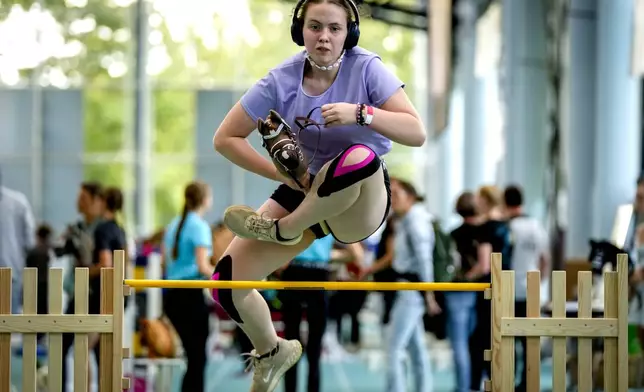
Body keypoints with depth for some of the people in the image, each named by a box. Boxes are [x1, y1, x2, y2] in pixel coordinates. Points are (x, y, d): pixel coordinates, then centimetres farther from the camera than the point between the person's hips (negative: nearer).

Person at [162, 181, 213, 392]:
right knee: (197, 359, -3)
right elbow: (202, 267, -19)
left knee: (194, 355, 17)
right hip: (191, 296, -8)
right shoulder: (200, 226, -11)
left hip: (171, 294, 8)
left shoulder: (174, 225, 12)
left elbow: (166, 262, 18)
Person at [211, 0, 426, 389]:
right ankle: (271, 352, 23)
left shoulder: (366, 68, -15)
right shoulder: (282, 80, -9)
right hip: (305, 194, 3)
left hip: (363, 201, -3)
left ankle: (283, 229, -15)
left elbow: (417, 133, -20)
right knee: (226, 283, -10)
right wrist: (280, 172, -12)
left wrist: (360, 113, -33)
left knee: (361, 157, -40)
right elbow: (226, 138, -2)